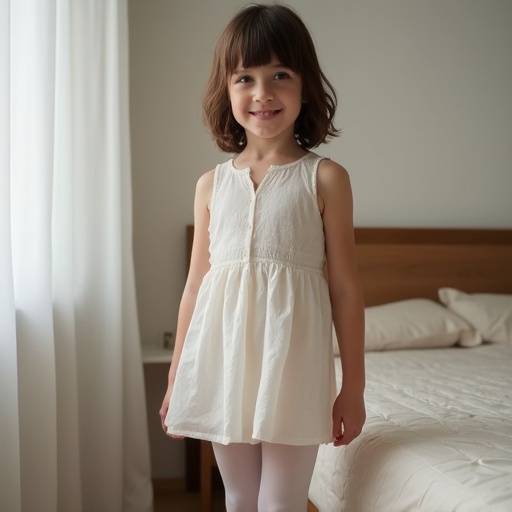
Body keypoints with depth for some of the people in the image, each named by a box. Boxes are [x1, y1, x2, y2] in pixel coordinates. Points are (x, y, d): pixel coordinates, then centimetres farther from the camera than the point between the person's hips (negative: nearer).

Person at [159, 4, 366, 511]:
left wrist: (353, 386, 0)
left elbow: (345, 285, -2)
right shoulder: (212, 184, 7)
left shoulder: (325, 179, -2)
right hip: (223, 358, 3)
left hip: (290, 359, -3)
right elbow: (197, 281, 11)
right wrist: (176, 376, 13)